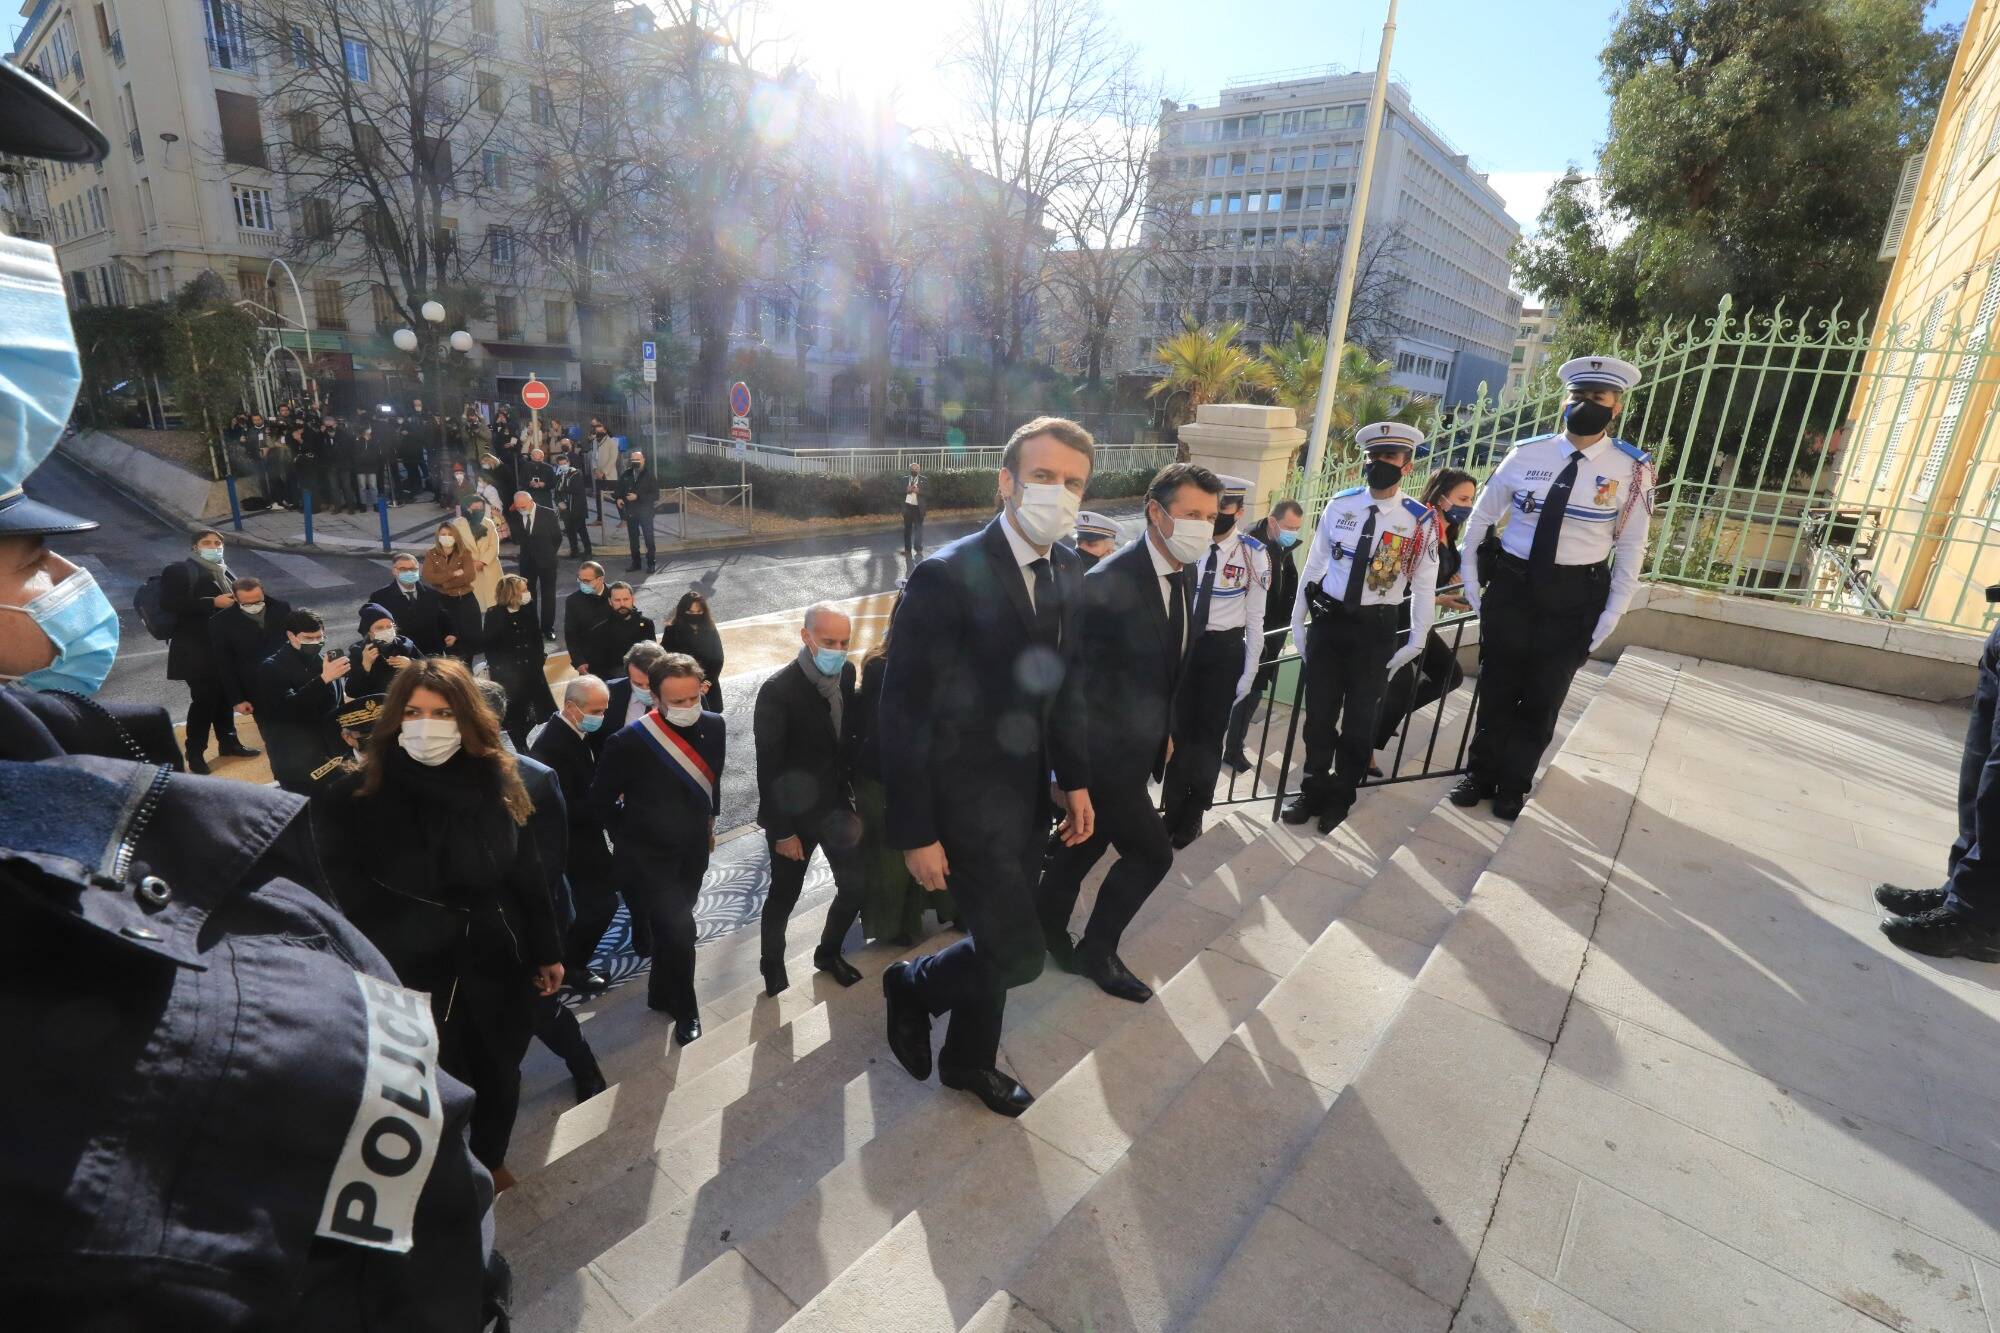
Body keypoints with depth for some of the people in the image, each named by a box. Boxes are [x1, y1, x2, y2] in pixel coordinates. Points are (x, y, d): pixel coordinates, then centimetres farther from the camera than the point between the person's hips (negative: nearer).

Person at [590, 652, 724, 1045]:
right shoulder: (629, 743, -26)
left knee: (671, 925, 21)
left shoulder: (713, 726, -11)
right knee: (679, 929, -9)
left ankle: (661, 993, 46)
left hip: (692, 850, 5)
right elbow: (601, 799, -10)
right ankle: (685, 1008, 17)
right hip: (646, 855, -5)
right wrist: (629, 833, 1)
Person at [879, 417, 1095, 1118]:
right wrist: (915, 832, -17)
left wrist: (1075, 779, 8)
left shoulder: (1068, 570, 1)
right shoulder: (946, 576, -22)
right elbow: (903, 711, -19)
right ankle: (912, 986, 29)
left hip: (1030, 792, 7)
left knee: (997, 941, 20)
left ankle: (969, 1060, 46)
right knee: (1018, 952, -2)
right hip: (967, 796, -7)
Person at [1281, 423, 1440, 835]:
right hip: (1328, 620, 2)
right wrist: (1298, 621, 4)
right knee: (1319, 712, 11)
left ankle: (1341, 796, 29)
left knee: (1360, 718, 10)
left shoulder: (1420, 521, -8)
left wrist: (1415, 643, -4)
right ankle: (1313, 790, 29)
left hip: (1375, 629, -2)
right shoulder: (1339, 505, -1)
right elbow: (1314, 564, 4)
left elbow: (1424, 586, -2)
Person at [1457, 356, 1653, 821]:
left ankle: (1513, 787, 25)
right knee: (1496, 688, 10)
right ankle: (1480, 775, 27)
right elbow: (1479, 518, 7)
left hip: (1574, 598, -1)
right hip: (1511, 585, 1)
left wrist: (1611, 615, -5)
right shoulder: (1525, 455, -2)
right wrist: (1470, 581, 4)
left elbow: (1631, 547, -1)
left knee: (1542, 699, 9)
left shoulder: (1631, 470, -5)